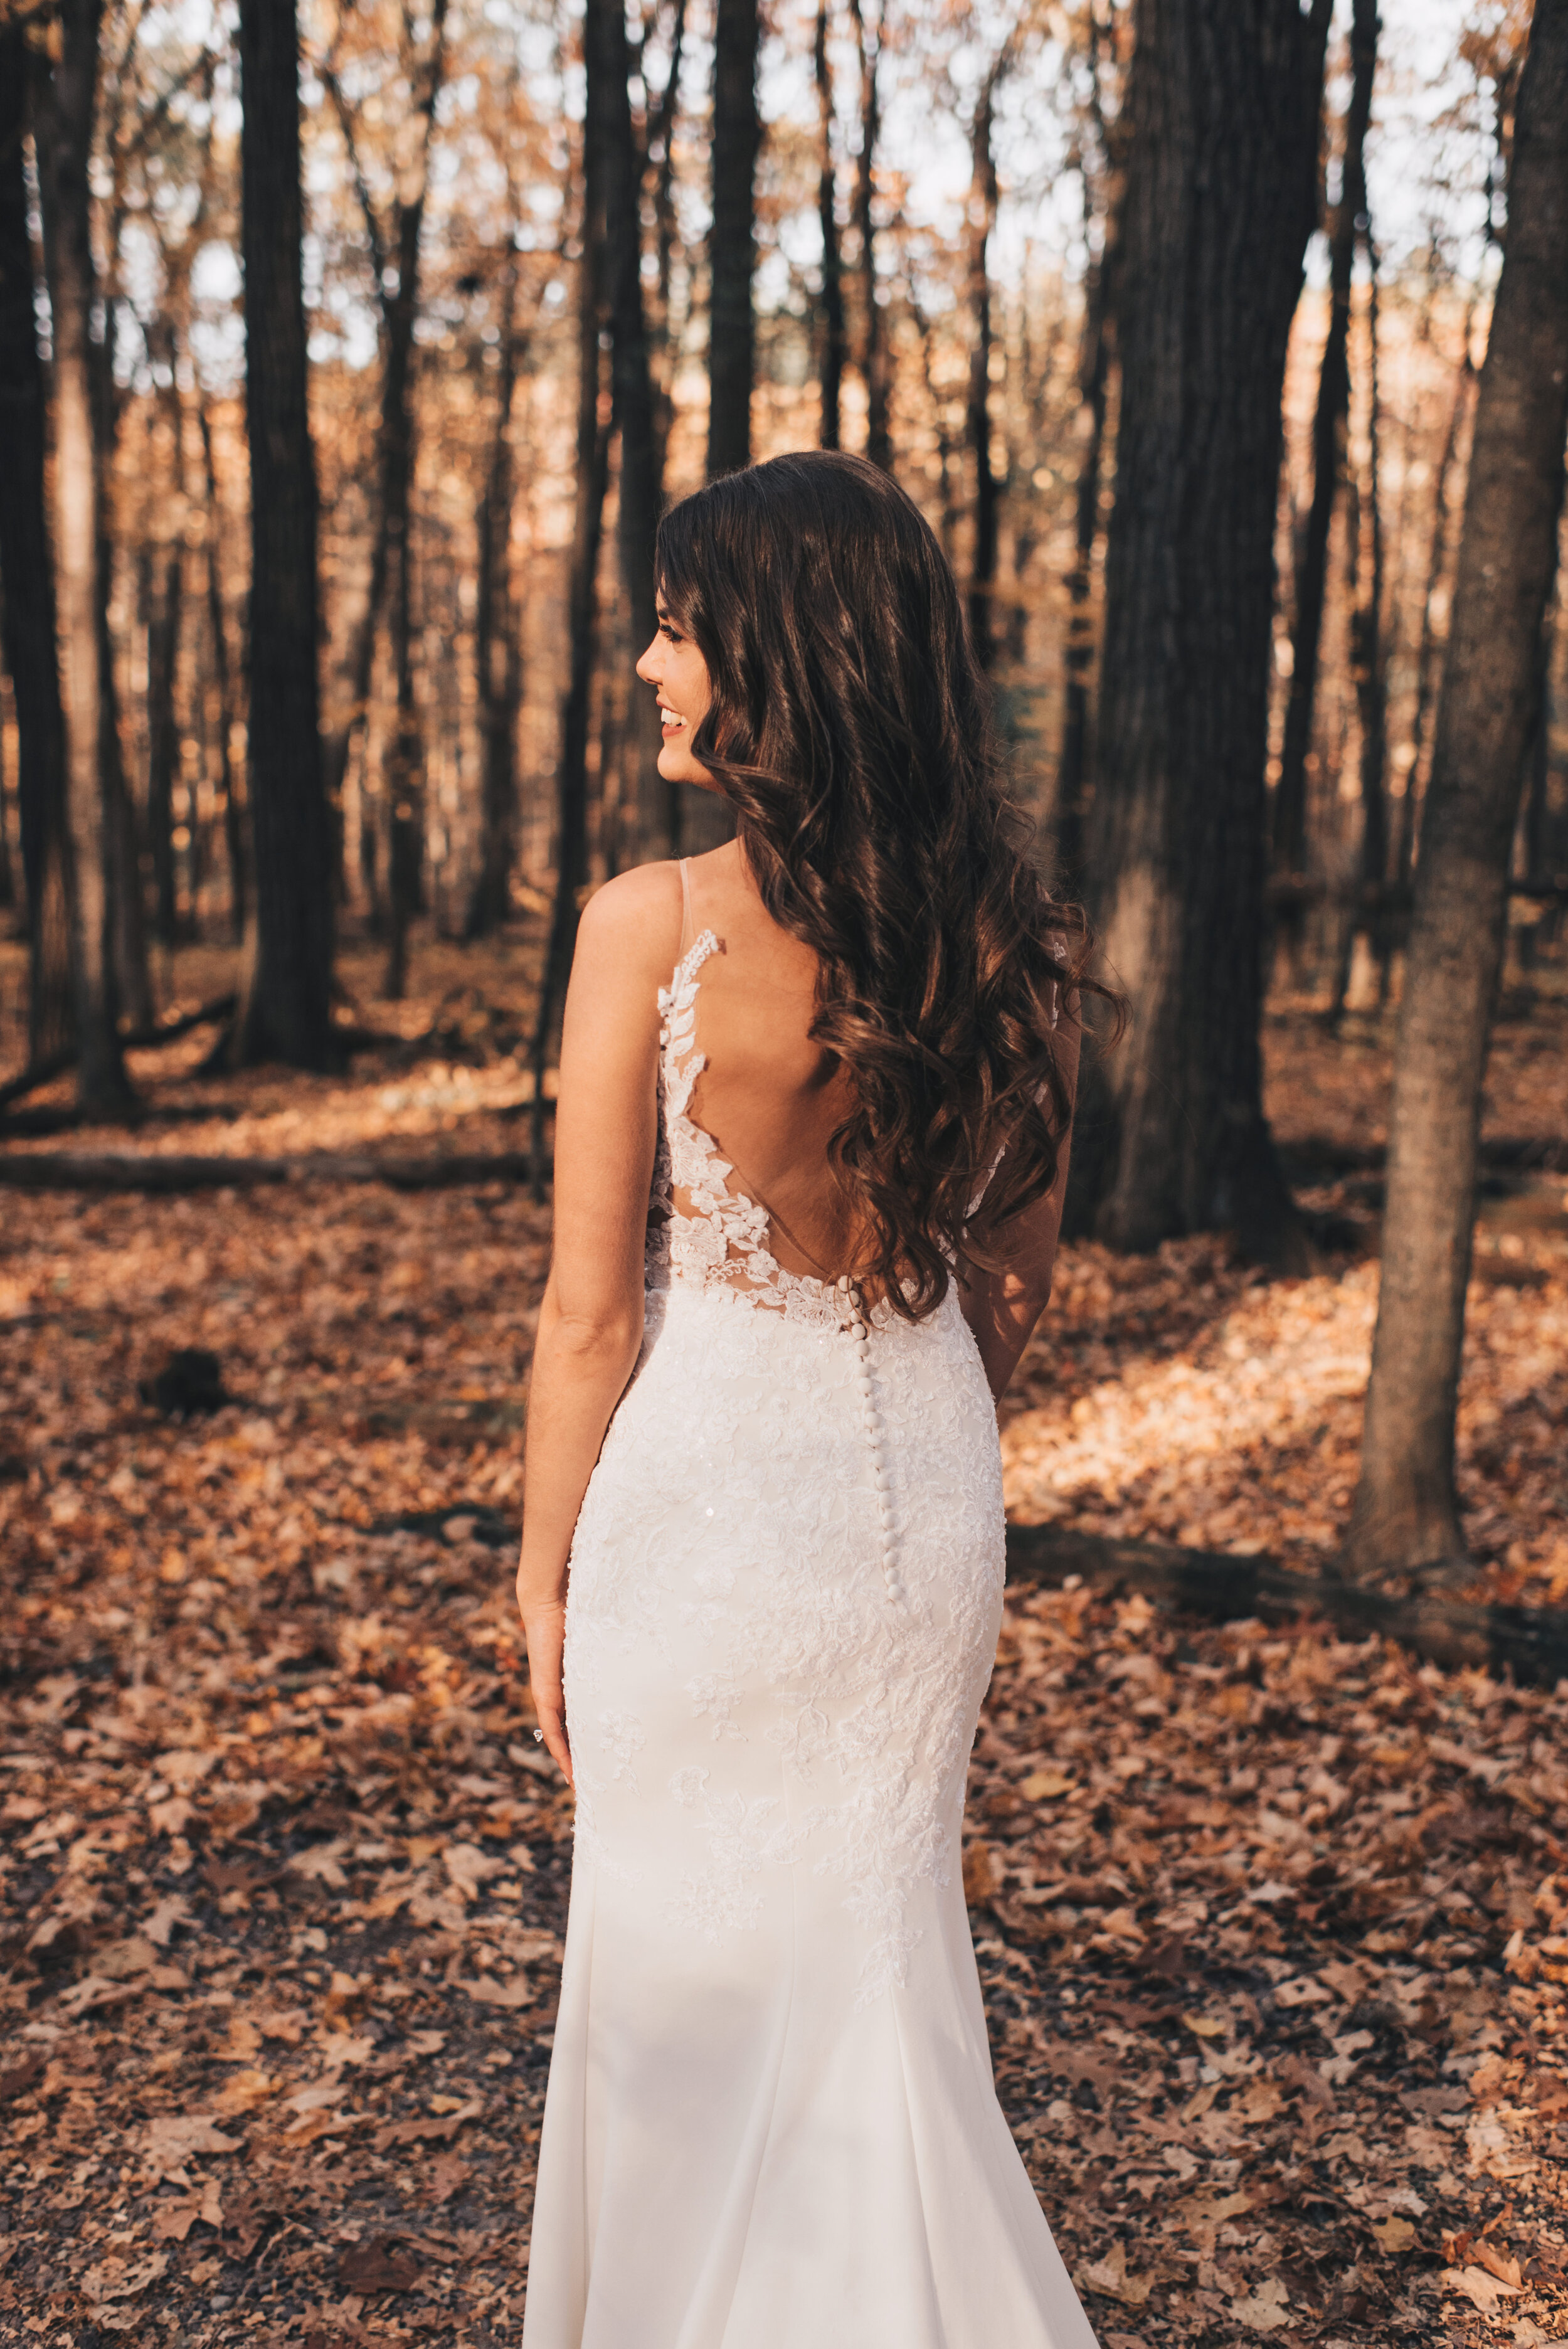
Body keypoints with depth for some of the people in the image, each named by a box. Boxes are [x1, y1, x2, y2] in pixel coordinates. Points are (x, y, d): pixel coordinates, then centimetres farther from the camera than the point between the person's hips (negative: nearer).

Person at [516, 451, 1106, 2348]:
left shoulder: (655, 923, -18)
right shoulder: (1002, 933, -3)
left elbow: (590, 1308, -14)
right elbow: (1016, 1275, 7)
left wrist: (543, 1574, -1)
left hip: (706, 1481, -5)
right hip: (923, 1484, 5)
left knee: (690, 1967, 16)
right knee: (875, 1953, 22)